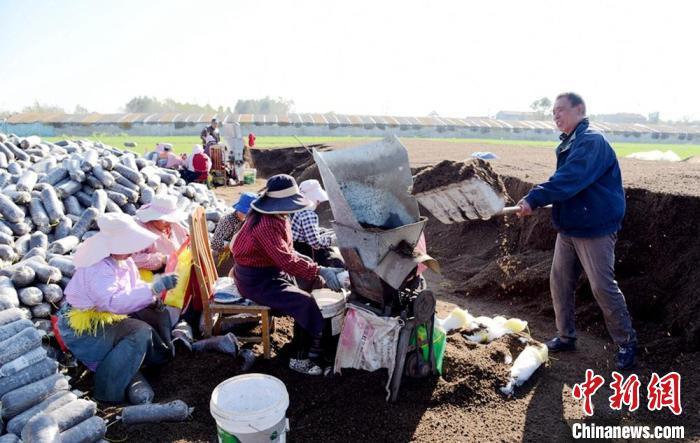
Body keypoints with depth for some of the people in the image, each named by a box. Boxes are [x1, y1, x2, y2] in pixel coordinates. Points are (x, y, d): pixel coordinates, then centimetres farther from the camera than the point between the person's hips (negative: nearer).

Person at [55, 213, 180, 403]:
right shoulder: (98, 269, -29)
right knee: (140, 332, -24)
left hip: (104, 316, 9)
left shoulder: (123, 260, -1)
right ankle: (108, 393, -15)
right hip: (80, 327, -9)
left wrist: (152, 298, -10)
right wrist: (156, 287, -45)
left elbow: (133, 287, 11)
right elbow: (115, 302, -42)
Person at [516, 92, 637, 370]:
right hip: (567, 229, 9)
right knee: (559, 283, 10)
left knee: (603, 288, -2)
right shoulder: (567, 144, 11)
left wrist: (534, 198, -33)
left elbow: (569, 180, -30)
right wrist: (538, 200, 6)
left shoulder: (592, 141, -17)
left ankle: (627, 343, 18)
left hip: (596, 230, -8)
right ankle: (566, 336, 25)